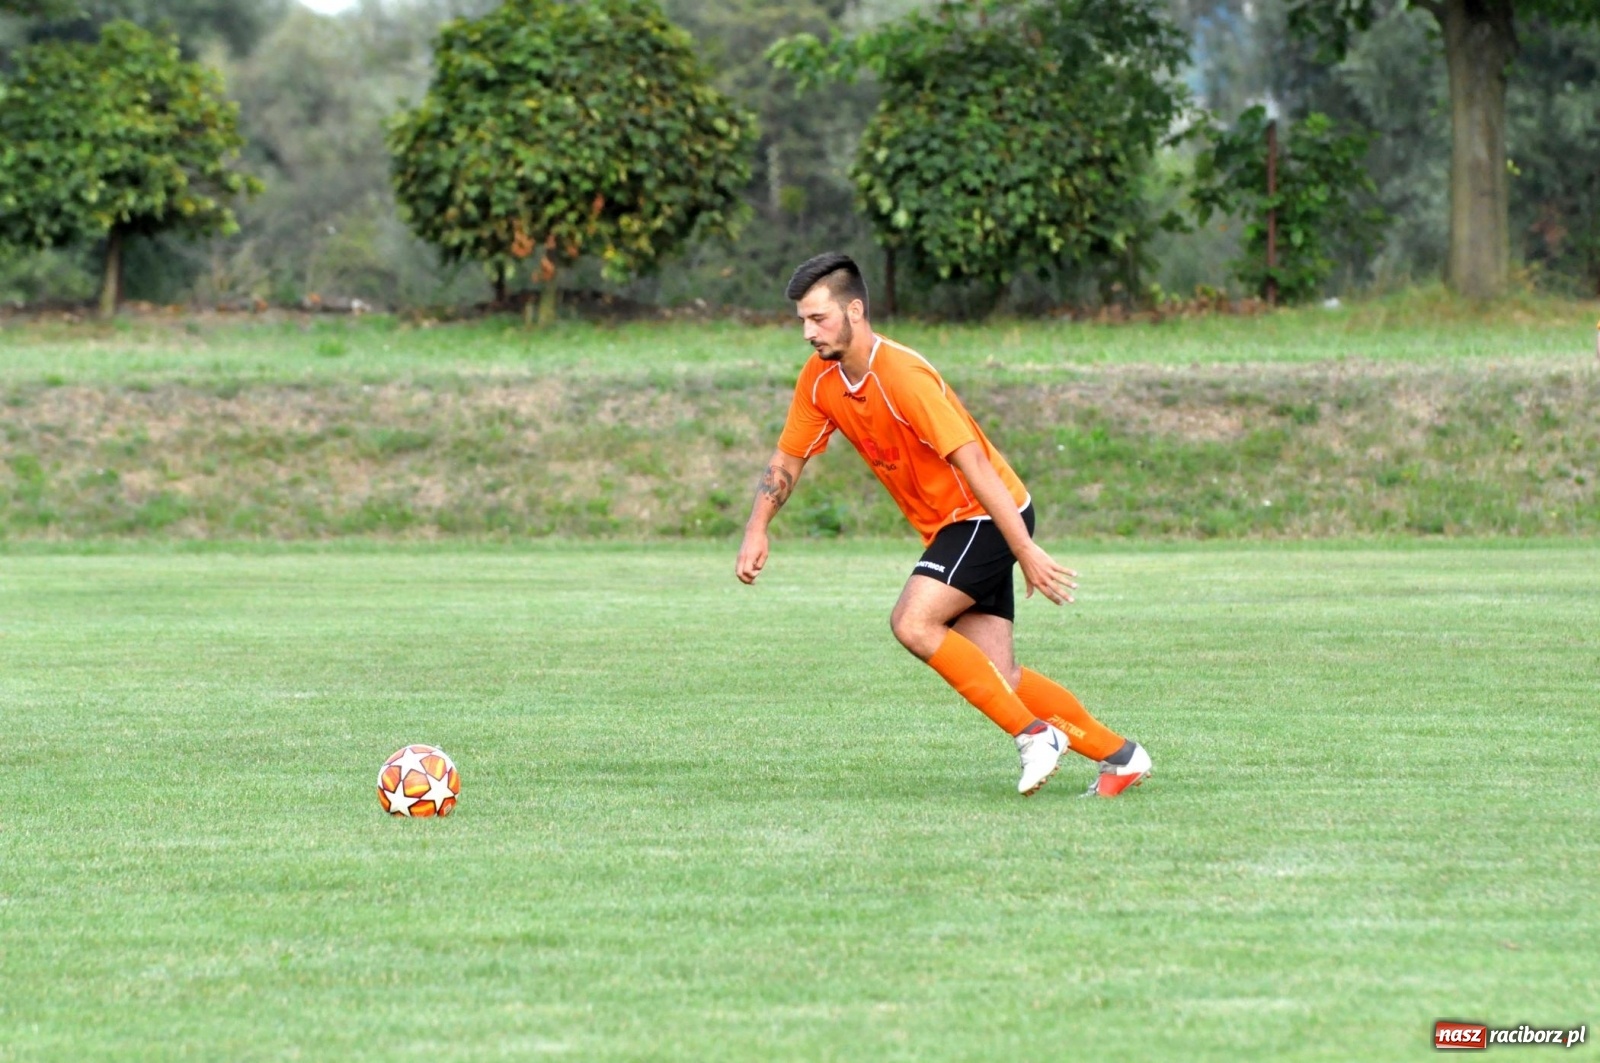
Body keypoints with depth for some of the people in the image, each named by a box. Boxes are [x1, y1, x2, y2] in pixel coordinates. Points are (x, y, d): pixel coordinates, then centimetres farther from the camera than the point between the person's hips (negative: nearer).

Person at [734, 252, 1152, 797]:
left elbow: (972, 461, -27)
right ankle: (1118, 755, 12)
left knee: (912, 623, -24)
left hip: (988, 516, -8)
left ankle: (1034, 733, -15)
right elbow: (787, 459, 11)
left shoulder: (902, 376, -25)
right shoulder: (820, 378, 0)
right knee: (995, 674, 1)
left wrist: (1026, 552, -29)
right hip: (946, 526, 8)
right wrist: (757, 531, -5)